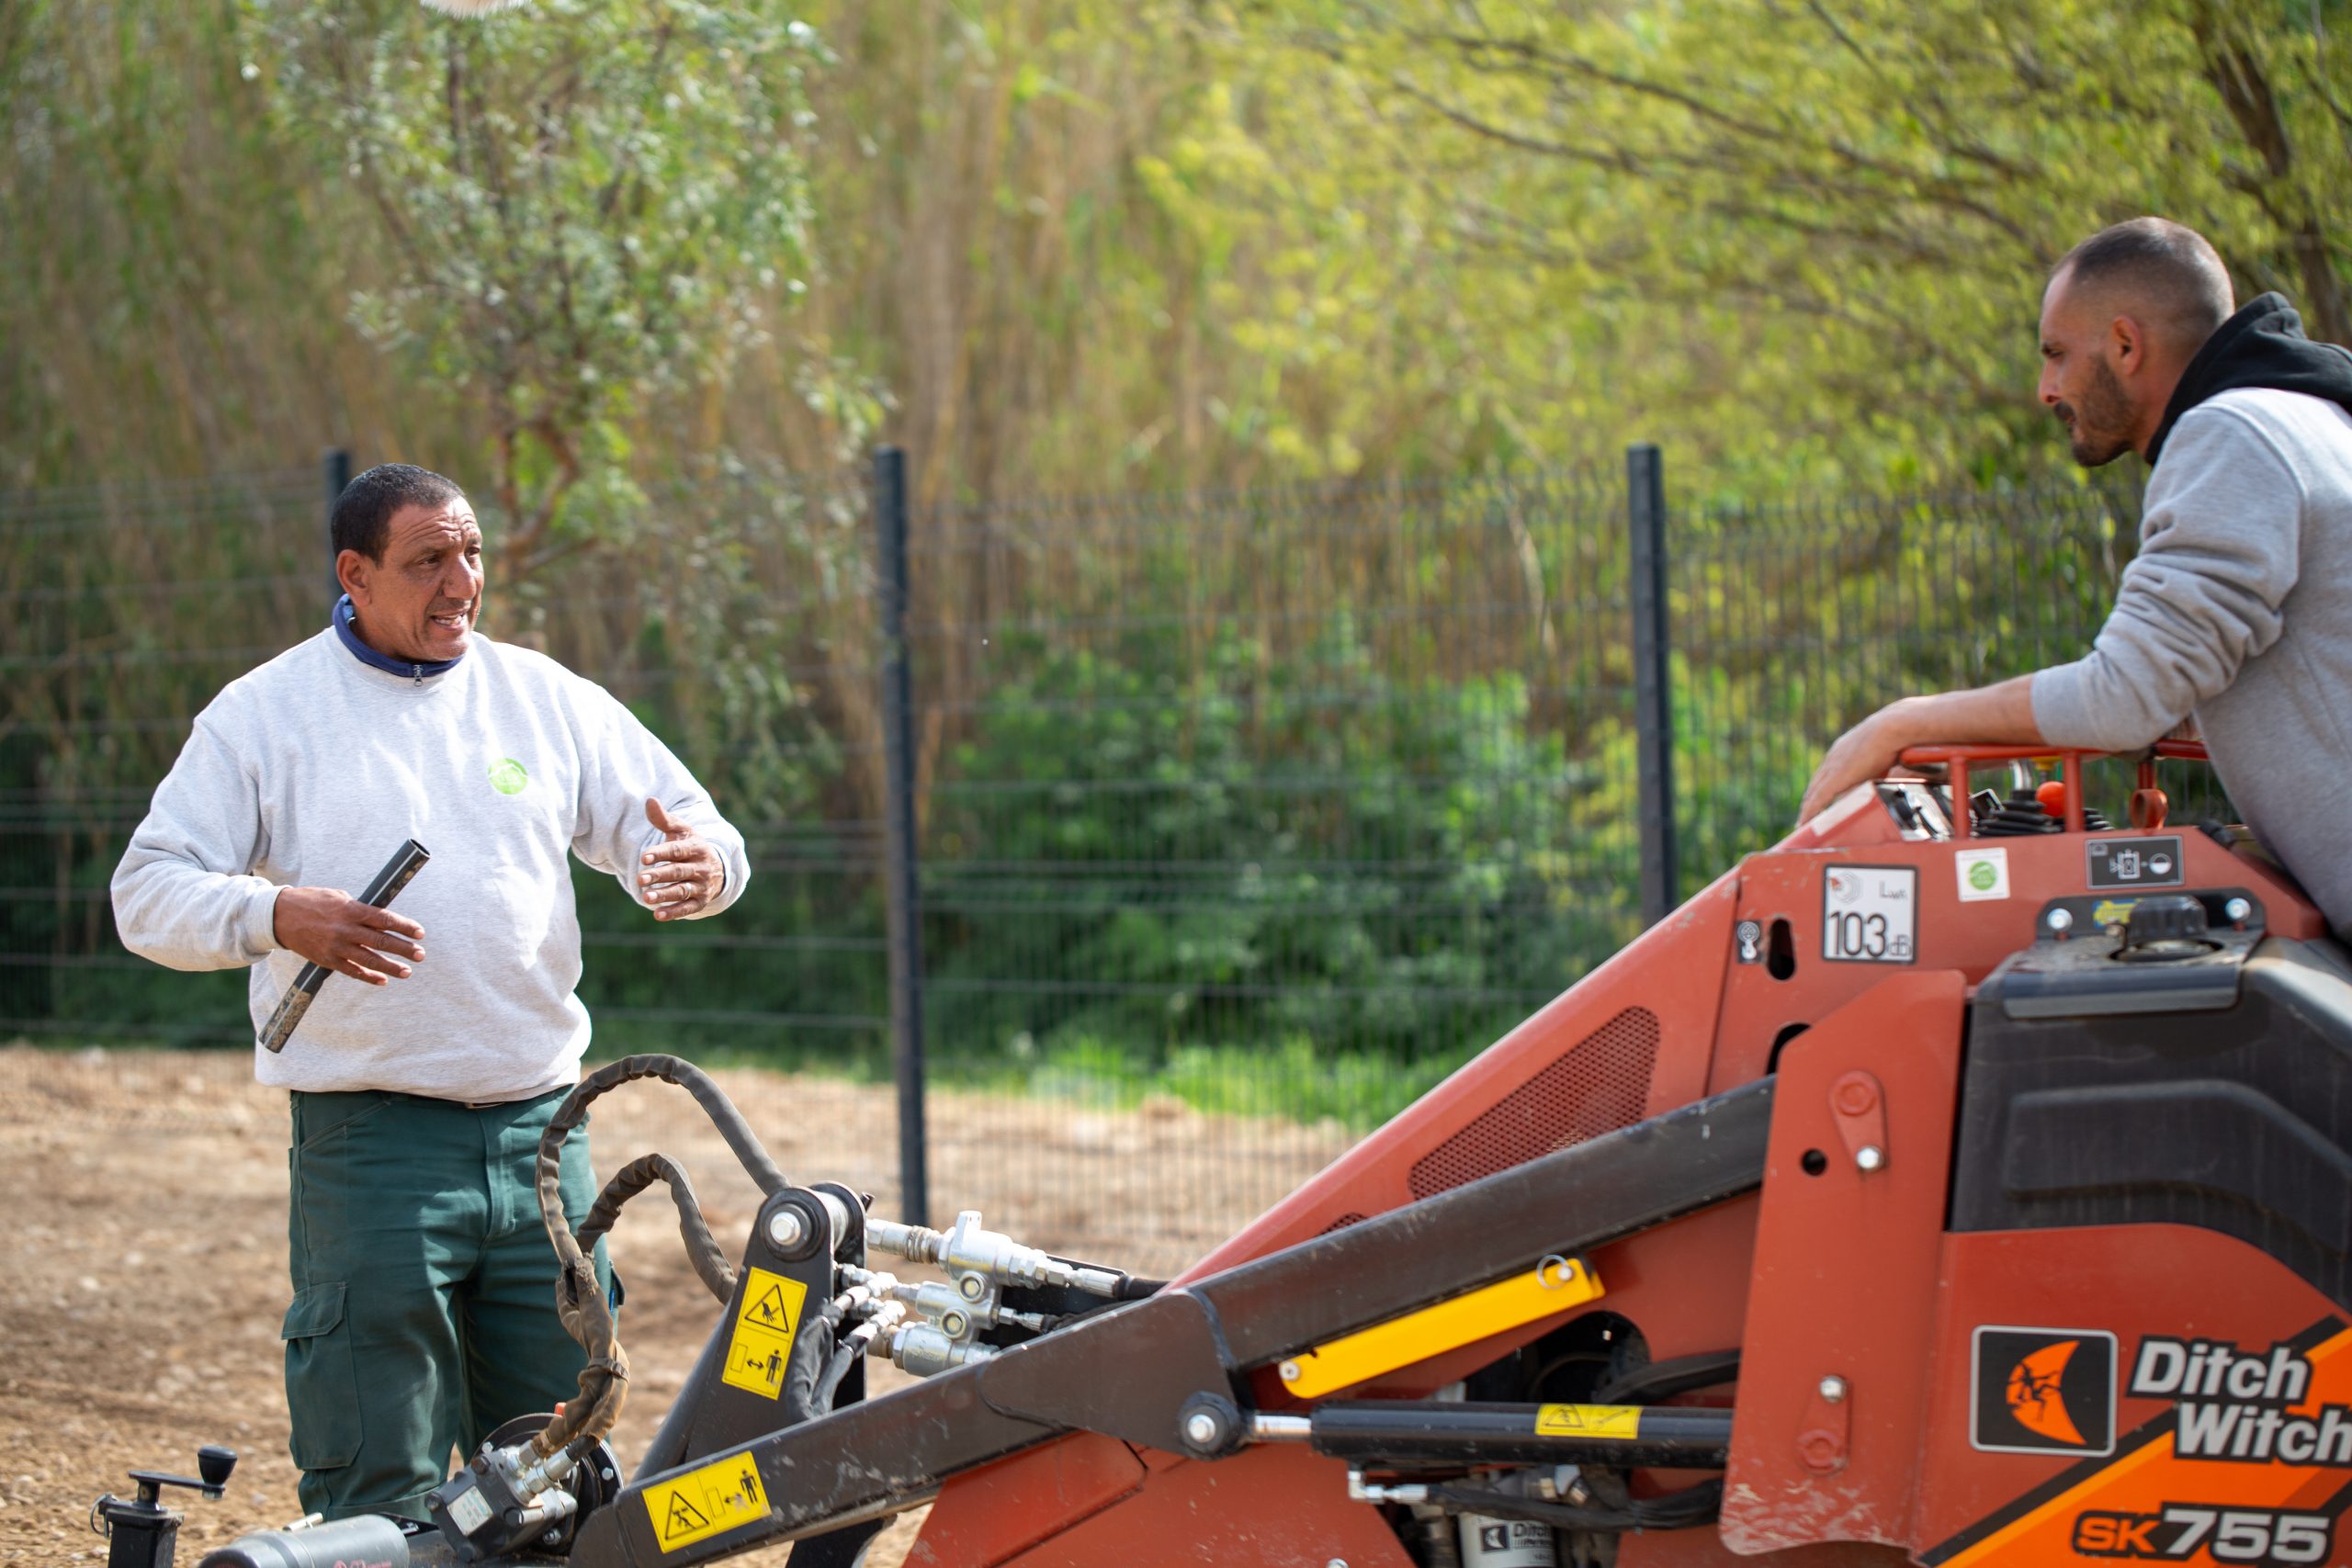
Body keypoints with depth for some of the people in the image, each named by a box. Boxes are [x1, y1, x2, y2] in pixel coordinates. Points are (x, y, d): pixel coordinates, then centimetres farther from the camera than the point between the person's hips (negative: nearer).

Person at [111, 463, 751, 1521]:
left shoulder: (546, 698, 11)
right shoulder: (266, 714, 2)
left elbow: (686, 834, 12)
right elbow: (149, 893, -1)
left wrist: (699, 865, -14)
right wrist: (277, 914, -20)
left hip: (539, 1132, 4)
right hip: (368, 1144, -4)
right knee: (381, 1501, -5)